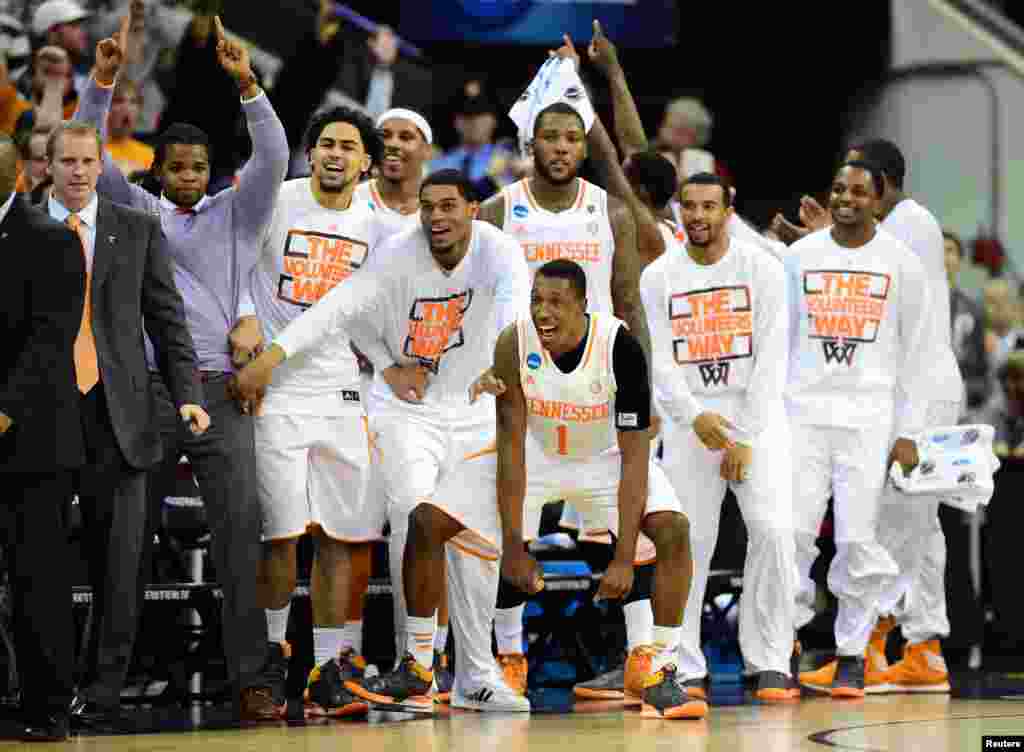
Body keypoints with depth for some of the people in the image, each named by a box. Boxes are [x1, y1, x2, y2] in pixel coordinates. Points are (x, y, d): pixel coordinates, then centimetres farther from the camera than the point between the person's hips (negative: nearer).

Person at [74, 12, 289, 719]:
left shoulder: (236, 212, 12)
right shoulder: (137, 211, 13)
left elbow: (274, 159, -2)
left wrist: (246, 83, -13)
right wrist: (103, 80, -8)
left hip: (219, 391, -1)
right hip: (147, 389, 1)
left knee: (241, 530, -10)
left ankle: (251, 678, -11)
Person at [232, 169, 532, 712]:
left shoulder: (499, 251, -15)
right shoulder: (398, 254, -15)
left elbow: (513, 310, -32)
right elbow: (339, 309, -24)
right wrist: (274, 355, -36)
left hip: (472, 412, 2)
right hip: (404, 408, -2)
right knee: (414, 518, -21)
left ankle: (476, 678, 15)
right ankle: (416, 662, -13)